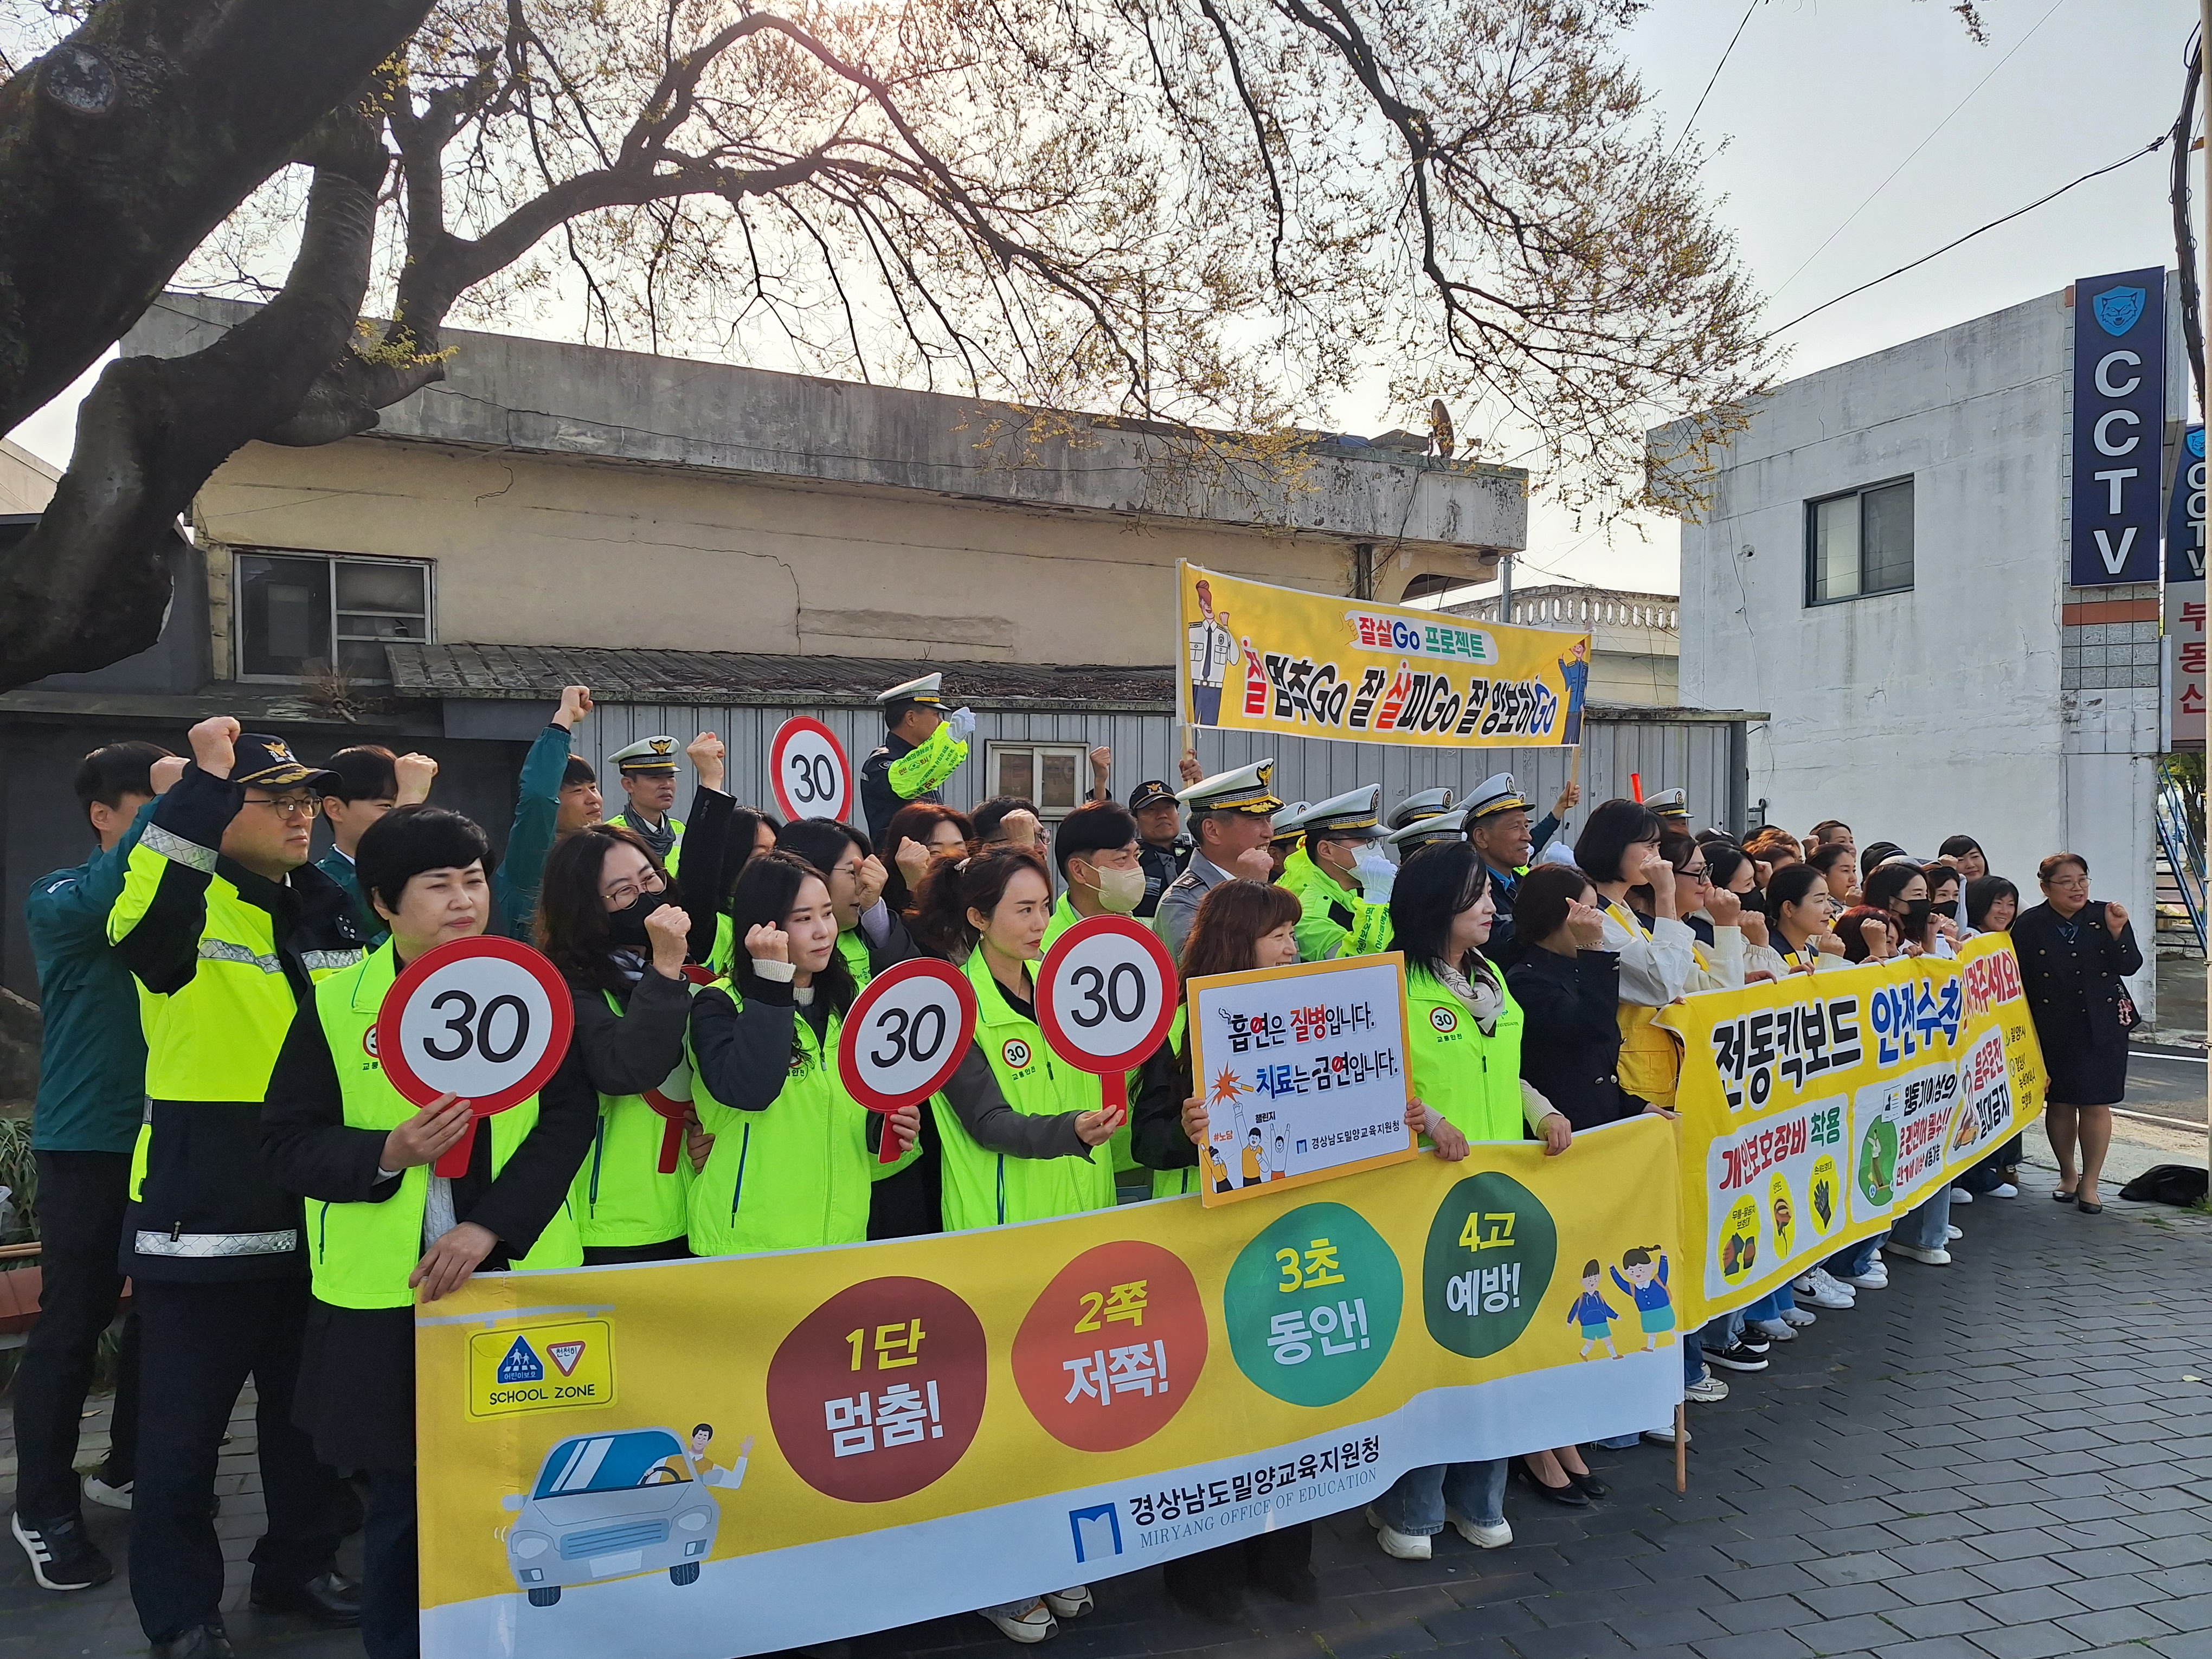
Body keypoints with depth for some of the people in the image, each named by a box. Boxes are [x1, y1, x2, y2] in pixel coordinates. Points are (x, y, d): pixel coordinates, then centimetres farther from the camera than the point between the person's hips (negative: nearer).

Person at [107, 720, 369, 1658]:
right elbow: (139, 922, -35)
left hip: (314, 1213, 6)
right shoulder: (187, 907, -11)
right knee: (185, 1425, 8)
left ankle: (299, 1565, 38)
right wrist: (205, 784, -38)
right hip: (202, 1214, -5)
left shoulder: (333, 911, 8)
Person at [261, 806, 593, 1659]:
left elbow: (568, 1118, -5)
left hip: (517, 1276, 1)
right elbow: (285, 1142, -1)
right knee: (400, 1494, 11)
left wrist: (490, 1225, -16)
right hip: (384, 1293, 0)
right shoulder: (335, 1005, -2)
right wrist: (388, 1154, -19)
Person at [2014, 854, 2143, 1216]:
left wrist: (2117, 932, -17)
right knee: (2059, 1103, 9)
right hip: (2053, 1032, -1)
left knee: (2097, 1104, 1)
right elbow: (2018, 982, -4)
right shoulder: (2029, 925, -6)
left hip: (2103, 1027, 1)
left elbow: (2130, 967, -1)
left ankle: (2090, 1184, 14)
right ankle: (2068, 1175, 28)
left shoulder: (2106, 915, -1)